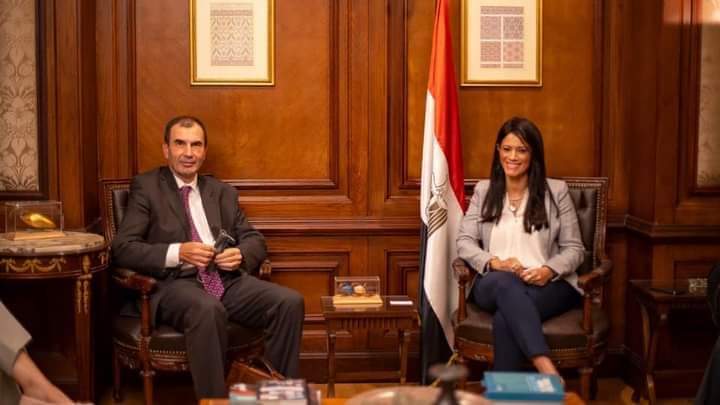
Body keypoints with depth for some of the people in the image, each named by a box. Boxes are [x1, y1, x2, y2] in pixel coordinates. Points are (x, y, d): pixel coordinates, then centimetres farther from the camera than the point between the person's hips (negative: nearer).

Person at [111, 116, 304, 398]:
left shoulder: (222, 192, 21)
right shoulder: (146, 187, 7)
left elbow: (255, 240, 18)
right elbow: (123, 249, -3)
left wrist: (240, 254, -7)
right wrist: (178, 253, -17)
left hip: (227, 279, 5)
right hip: (176, 282, -4)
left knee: (290, 301, -20)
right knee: (208, 309, -38)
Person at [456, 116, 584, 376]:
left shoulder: (556, 191, 9)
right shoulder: (483, 190, 15)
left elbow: (574, 248, 7)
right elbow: (464, 242, 8)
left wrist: (548, 271, -15)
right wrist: (496, 263, -12)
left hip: (547, 284, -1)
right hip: (494, 284, 1)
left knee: (505, 319, -37)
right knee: (506, 283, -40)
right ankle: (547, 370, -52)